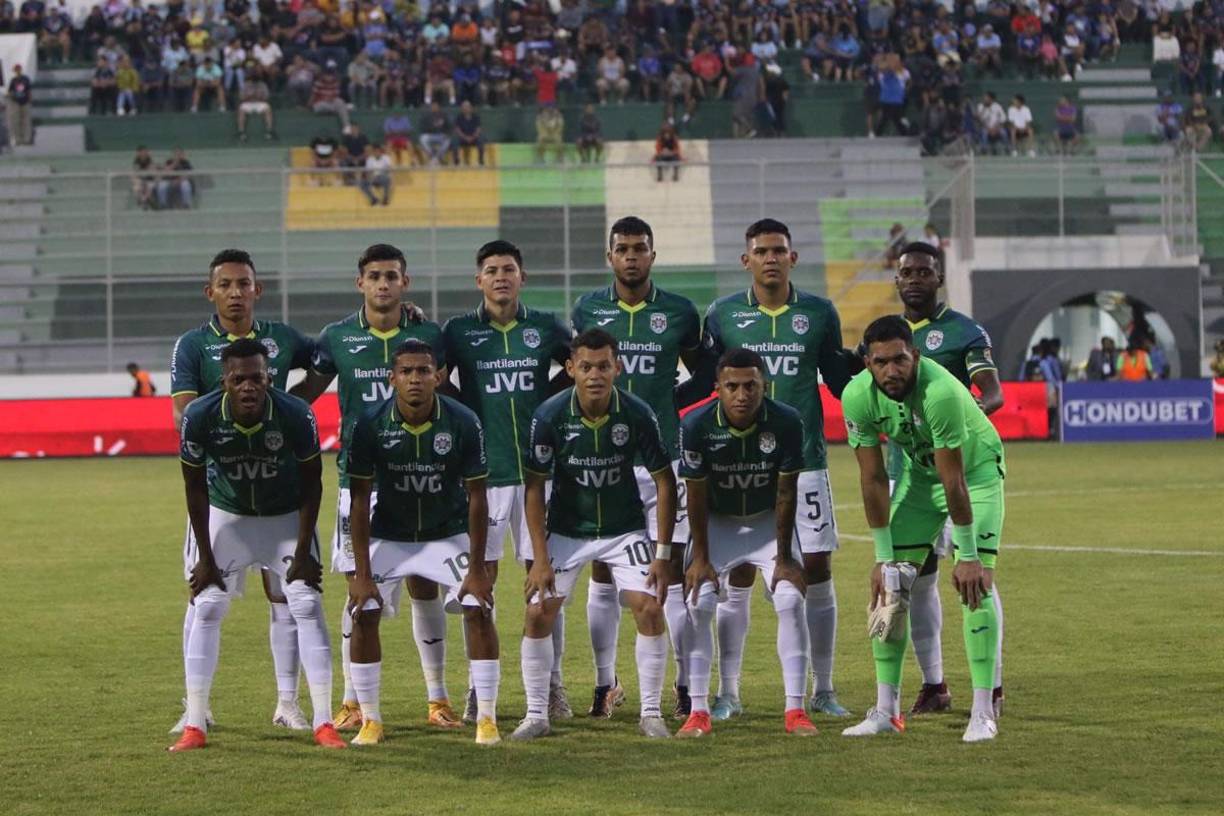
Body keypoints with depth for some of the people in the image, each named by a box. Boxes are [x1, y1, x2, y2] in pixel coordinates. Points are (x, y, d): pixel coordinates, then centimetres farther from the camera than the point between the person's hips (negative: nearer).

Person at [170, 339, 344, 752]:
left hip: (286, 517, -1)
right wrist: (205, 556, -9)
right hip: (226, 516, 1)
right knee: (206, 609, -6)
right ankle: (194, 726, 1)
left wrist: (303, 551, -12)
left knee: (308, 606, -9)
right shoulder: (200, 418, -26)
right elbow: (195, 488, -11)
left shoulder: (296, 416, -28)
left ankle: (324, 723, -2)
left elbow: (311, 482, -12)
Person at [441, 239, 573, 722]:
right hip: (482, 471, -1)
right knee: (480, 579, 1)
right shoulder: (459, 332, 3)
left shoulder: (545, 329, 6)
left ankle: (551, 684, 7)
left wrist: (551, 399, 9)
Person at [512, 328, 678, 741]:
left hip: (625, 529, 0)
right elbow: (535, 486, -9)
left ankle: (651, 713, 0)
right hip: (565, 531, 0)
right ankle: (536, 714, 6)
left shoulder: (637, 414, -18)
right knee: (538, 614, -8)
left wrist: (663, 554, -12)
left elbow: (664, 480, -9)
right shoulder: (550, 415, -18)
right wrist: (540, 558, -13)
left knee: (650, 610, -14)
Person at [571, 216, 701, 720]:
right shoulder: (587, 310, 6)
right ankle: (605, 684, 12)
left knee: (673, 570, -3)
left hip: (662, 457, -1)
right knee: (603, 573, 4)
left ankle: (687, 683, 3)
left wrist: (665, 406, 0)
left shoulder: (678, 313, 3)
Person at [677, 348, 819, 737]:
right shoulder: (697, 425, -25)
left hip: (769, 521, 0)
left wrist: (784, 557, -12)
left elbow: (786, 493, -16)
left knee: (791, 601, -13)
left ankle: (795, 710, -6)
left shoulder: (786, 422, -25)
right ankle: (698, 712, -3)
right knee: (697, 606, -12)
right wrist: (701, 558, -11)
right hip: (718, 522, 0)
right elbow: (696, 495, -14)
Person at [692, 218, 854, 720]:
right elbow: (702, 385, 10)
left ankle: (822, 689, 10)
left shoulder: (819, 314, 5)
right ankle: (728, 692, 8)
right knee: (737, 578, 0)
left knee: (817, 573, 1)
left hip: (805, 462, 1)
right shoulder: (722, 315, 4)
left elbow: (840, 381, 14)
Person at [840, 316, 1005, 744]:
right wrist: (884, 557, -12)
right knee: (889, 586, -2)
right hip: (919, 471, 5)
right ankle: (886, 710, 6)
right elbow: (873, 479, -14)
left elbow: (954, 481, -32)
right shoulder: (858, 396, -23)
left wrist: (968, 556, -26)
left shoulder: (941, 393, -37)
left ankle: (983, 711, -14)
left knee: (976, 582, -17)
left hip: (976, 469, -5)